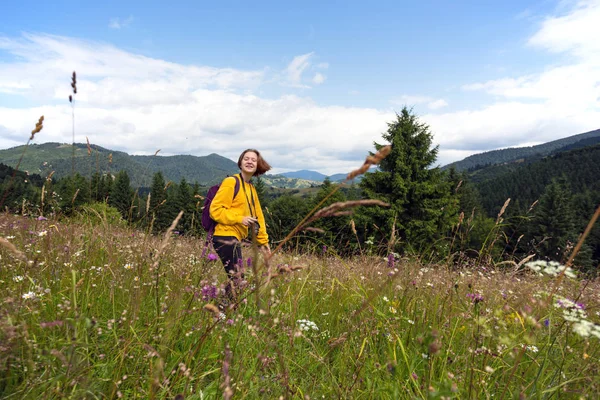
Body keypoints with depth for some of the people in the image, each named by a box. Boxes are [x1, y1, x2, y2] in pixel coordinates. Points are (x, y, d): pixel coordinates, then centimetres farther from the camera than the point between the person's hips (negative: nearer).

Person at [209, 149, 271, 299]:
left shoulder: (251, 188, 17)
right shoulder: (231, 182, -8)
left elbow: (257, 216, 22)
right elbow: (216, 210, -13)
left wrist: (263, 241, 21)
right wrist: (240, 219, -19)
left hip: (235, 238, 8)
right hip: (226, 237, -8)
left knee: (236, 278, 10)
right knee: (236, 279, -8)